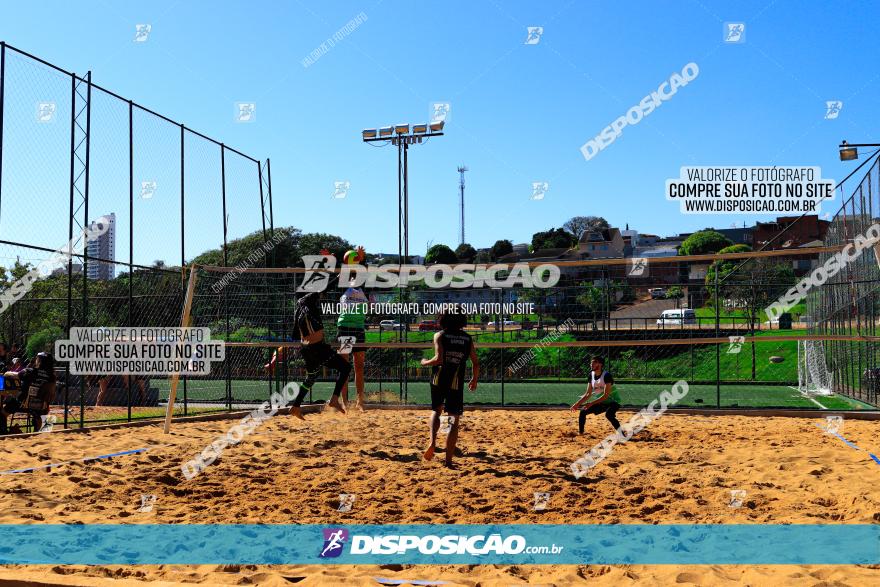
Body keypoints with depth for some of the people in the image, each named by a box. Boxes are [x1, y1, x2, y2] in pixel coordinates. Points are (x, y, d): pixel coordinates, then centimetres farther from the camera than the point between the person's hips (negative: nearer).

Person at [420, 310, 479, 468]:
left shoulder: (440, 335, -1)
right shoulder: (467, 338, 8)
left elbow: (439, 358, -13)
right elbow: (476, 363, 7)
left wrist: (425, 362, 6)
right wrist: (474, 380, 23)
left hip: (438, 379, 0)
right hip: (456, 382, 0)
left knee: (436, 411, 23)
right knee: (455, 420, 5)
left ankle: (432, 441, -2)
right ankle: (448, 460, 0)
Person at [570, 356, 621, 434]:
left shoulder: (606, 375, -24)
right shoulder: (591, 375, -2)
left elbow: (606, 395, -30)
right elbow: (588, 394, 4)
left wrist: (591, 403, -35)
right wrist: (577, 404, -6)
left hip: (612, 401, -8)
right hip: (601, 402, 8)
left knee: (608, 414, -36)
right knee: (583, 411, 1)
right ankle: (580, 433, 17)